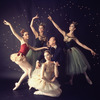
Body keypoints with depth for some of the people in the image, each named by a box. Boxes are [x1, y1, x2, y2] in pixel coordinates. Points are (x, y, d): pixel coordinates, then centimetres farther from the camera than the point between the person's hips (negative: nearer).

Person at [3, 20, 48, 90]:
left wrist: (43, 47, 18)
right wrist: (10, 25, -6)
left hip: (21, 59, 8)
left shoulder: (28, 45, 21)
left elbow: (35, 49, 21)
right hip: (19, 57, -8)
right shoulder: (22, 40, 3)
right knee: (30, 68, -4)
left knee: (27, 72, 10)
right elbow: (14, 33, -2)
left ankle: (18, 84, 18)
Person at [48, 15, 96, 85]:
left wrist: (90, 50, -8)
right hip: (69, 52, 3)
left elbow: (82, 45, -2)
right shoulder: (65, 34, 9)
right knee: (72, 66, 8)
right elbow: (57, 27, 9)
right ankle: (71, 79, 22)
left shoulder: (74, 38, 1)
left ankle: (86, 77, 9)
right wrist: (52, 20, 8)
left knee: (80, 64, -4)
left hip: (74, 51, -2)